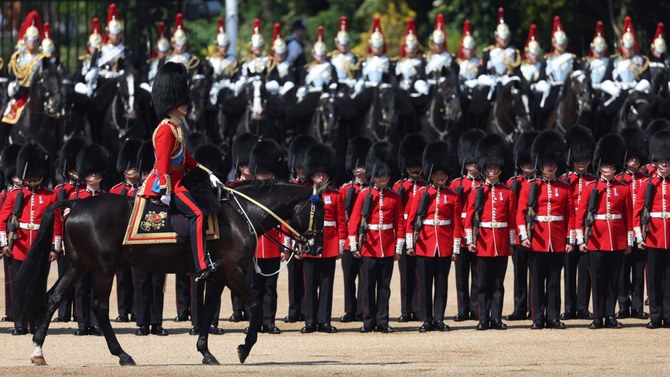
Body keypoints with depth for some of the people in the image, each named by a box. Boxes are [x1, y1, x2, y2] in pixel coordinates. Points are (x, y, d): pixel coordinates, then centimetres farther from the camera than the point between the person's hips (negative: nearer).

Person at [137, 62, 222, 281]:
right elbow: (163, 162, -20)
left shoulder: (176, 128, 17)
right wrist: (166, 192, -24)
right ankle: (202, 267, -29)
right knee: (196, 214, -23)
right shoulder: (166, 129, -14)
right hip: (165, 184, -11)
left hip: (175, 182, 11)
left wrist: (208, 174, 17)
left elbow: (187, 159, 24)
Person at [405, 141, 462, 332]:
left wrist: (456, 249, 0)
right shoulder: (421, 194, 2)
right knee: (424, 285, 2)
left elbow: (457, 224, 4)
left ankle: (439, 319, 10)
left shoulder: (453, 196, 4)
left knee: (442, 284, 4)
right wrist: (410, 244, -4)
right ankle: (427, 321, 7)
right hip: (425, 245, -1)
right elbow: (410, 220, 2)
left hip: (444, 247, 1)